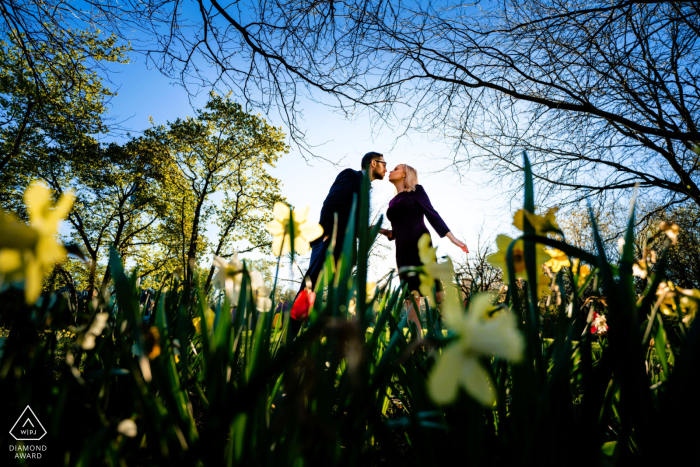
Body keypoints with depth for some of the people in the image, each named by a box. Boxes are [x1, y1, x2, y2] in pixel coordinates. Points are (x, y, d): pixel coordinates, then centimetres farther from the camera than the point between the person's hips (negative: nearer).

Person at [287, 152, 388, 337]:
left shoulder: (365, 189, 26)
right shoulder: (350, 175, 3)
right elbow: (330, 204, -11)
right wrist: (326, 235, -20)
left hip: (343, 248, 9)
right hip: (329, 242, -9)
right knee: (310, 287, -16)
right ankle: (287, 338, -12)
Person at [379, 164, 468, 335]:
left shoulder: (416, 190, 8)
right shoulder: (393, 202, 24)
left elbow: (431, 213, 0)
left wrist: (451, 237, -8)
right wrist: (381, 231, 10)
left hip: (419, 243, -6)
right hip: (402, 248, 6)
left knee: (434, 290, -11)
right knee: (411, 295, 0)